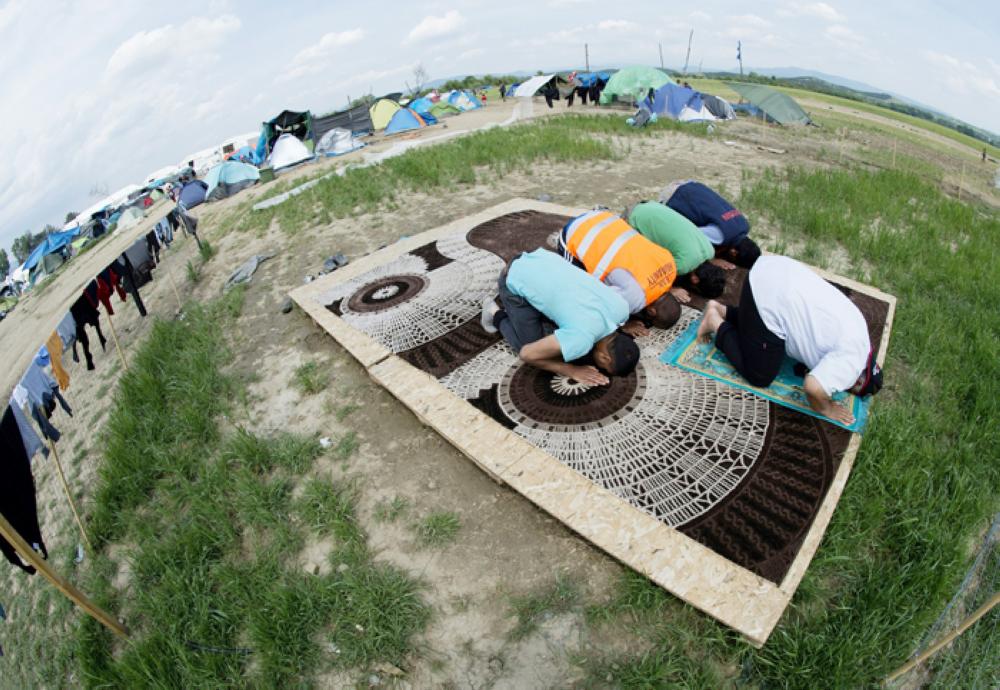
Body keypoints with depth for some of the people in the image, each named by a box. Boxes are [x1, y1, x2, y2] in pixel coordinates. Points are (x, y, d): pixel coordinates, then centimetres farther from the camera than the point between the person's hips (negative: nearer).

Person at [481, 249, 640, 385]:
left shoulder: (621, 306, -11)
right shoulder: (582, 337, -31)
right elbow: (527, 354, -20)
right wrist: (570, 370, -14)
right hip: (517, 282, -6)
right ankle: (498, 316, 21)